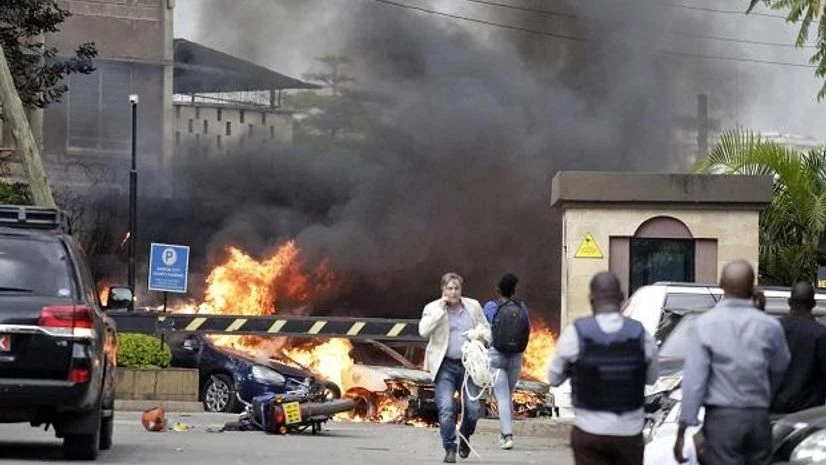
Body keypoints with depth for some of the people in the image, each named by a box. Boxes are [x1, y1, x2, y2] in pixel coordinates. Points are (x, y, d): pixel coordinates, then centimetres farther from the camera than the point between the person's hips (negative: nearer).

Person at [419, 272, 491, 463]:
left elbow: (486, 329, 20)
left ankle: (464, 438, 28)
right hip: (445, 366, -2)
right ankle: (450, 449, -4)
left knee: (474, 408, 0)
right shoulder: (433, 309, 2)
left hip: (468, 365, 3)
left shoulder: (473, 306, 10)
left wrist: (480, 335, -3)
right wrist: (440, 310, -15)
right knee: (446, 408, -13)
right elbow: (423, 331, -14)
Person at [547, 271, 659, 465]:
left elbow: (554, 378, 3)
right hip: (630, 432, 2)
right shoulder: (641, 335, -7)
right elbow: (651, 378, 12)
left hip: (590, 433, -2)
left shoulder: (575, 334, -12)